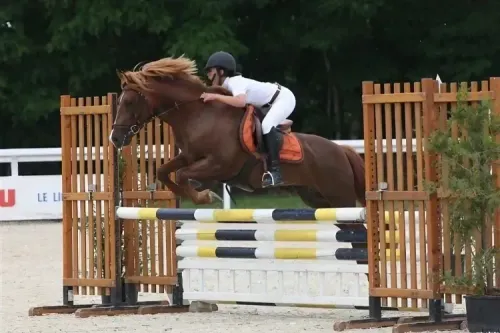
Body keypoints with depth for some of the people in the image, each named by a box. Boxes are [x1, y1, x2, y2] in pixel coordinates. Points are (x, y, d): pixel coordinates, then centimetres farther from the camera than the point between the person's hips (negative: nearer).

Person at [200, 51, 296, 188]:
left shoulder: (235, 82, -28)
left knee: (266, 125, -30)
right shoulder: (227, 85, 1)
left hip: (284, 98, -10)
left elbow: (240, 102, -47)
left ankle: (275, 171, -35)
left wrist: (215, 96, -42)